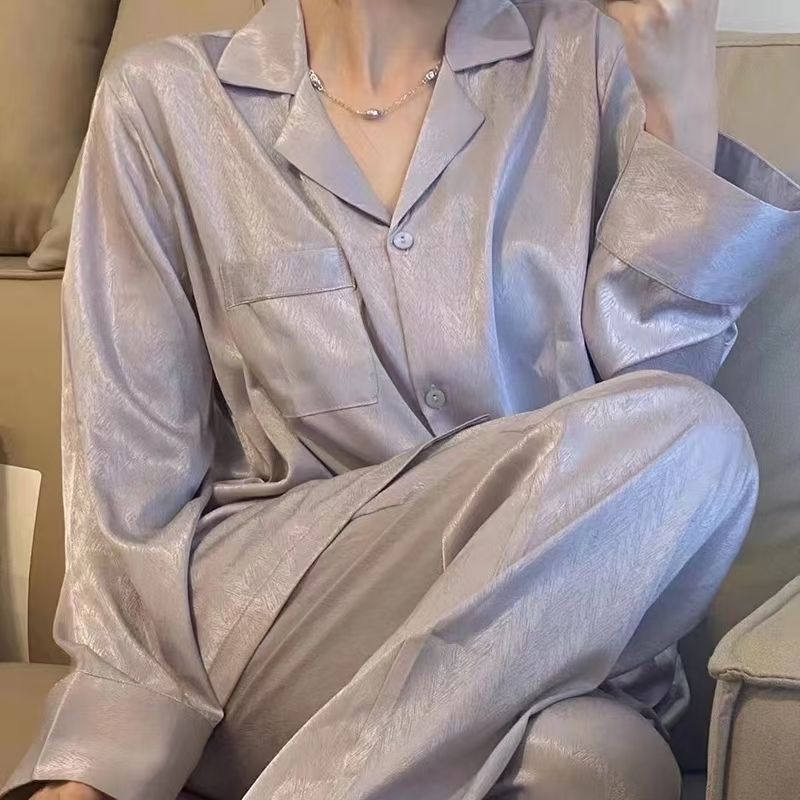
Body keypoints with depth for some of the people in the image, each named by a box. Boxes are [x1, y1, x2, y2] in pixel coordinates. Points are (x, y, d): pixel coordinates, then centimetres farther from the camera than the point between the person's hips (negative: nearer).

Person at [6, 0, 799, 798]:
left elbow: (635, 382, -2)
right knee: (681, 442, -26)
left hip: (548, 601, 3)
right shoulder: (166, 99, 1)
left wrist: (679, 106, -11)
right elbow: (132, 465, -2)